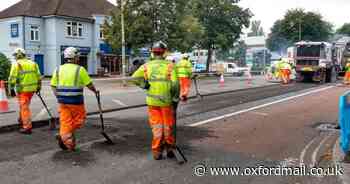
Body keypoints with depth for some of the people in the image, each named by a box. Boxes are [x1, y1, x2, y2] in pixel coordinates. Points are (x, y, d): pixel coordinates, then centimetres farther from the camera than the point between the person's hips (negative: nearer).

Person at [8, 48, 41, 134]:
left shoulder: (16, 64, -5)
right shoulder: (33, 63, 11)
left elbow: (12, 78, -11)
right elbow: (39, 76, 11)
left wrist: (11, 88, -5)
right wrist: (38, 87, 18)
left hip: (22, 89, -6)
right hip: (32, 88, 6)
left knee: (24, 107, -2)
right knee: (24, 105, 25)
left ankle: (27, 127, -1)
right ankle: (22, 119, 36)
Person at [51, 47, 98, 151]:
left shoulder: (58, 69, 6)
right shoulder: (80, 69, -7)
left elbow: (53, 86, 6)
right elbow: (89, 84, -2)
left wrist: (59, 97, 16)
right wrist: (95, 91, 17)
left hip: (62, 101, 5)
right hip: (76, 101, -5)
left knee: (65, 120, 13)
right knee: (79, 119, 11)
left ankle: (64, 135, 7)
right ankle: (63, 136, 0)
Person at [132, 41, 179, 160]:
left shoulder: (147, 66, 0)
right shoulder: (169, 65, -8)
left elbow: (135, 78, -8)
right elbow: (175, 83, -15)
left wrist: (145, 85, -2)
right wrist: (175, 96, -2)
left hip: (152, 101, 2)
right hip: (166, 101, -2)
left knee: (157, 126, 13)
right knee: (168, 126, 15)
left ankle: (157, 151, 16)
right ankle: (170, 149, 28)